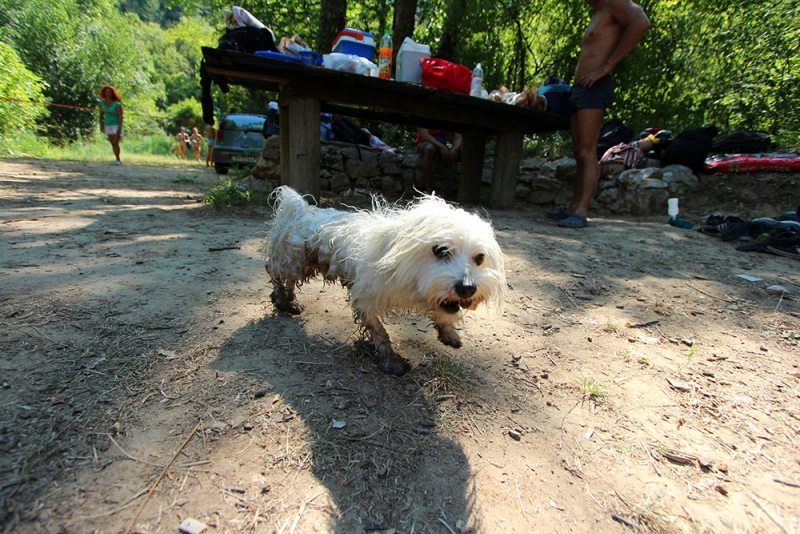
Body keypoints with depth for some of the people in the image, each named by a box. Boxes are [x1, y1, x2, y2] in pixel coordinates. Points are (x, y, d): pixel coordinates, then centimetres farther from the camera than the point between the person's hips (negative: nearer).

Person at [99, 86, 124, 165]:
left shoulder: (117, 104, -10)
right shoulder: (102, 103, 5)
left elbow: (120, 116, -13)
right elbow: (101, 114, 12)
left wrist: (119, 128, -20)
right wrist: (101, 124, 6)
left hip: (116, 125, -5)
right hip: (107, 125, 5)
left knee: (115, 143, -13)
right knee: (112, 144, 5)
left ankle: (118, 160, -8)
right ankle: (118, 160, 9)